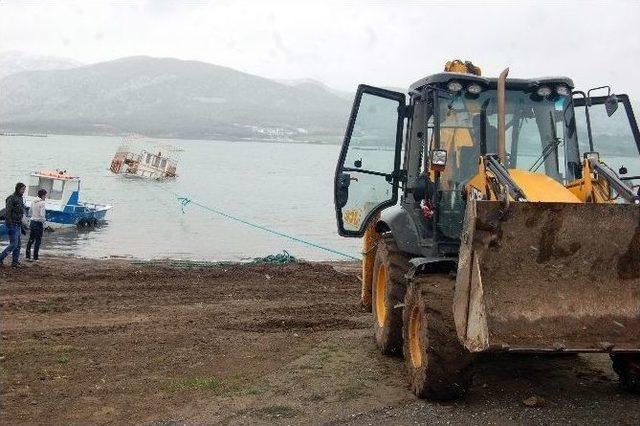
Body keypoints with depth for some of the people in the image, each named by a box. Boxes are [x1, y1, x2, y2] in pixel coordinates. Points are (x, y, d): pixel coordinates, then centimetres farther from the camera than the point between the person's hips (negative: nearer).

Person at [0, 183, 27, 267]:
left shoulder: (20, 199, 14)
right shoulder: (11, 198, -13)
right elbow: (8, 213, -18)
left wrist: (22, 227, 21)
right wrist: (9, 227, -22)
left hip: (18, 225, 9)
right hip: (12, 224, -9)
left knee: (18, 245, 7)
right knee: (13, 244, -9)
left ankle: (15, 262, 10)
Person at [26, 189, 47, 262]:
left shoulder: (33, 202, 7)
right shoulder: (42, 203, -15)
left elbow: (30, 211, 17)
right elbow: (42, 215, -21)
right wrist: (44, 221, -6)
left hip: (32, 222, 7)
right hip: (39, 223, -7)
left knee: (31, 240, 13)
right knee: (38, 241, 2)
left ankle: (28, 256, 16)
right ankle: (35, 258, 3)